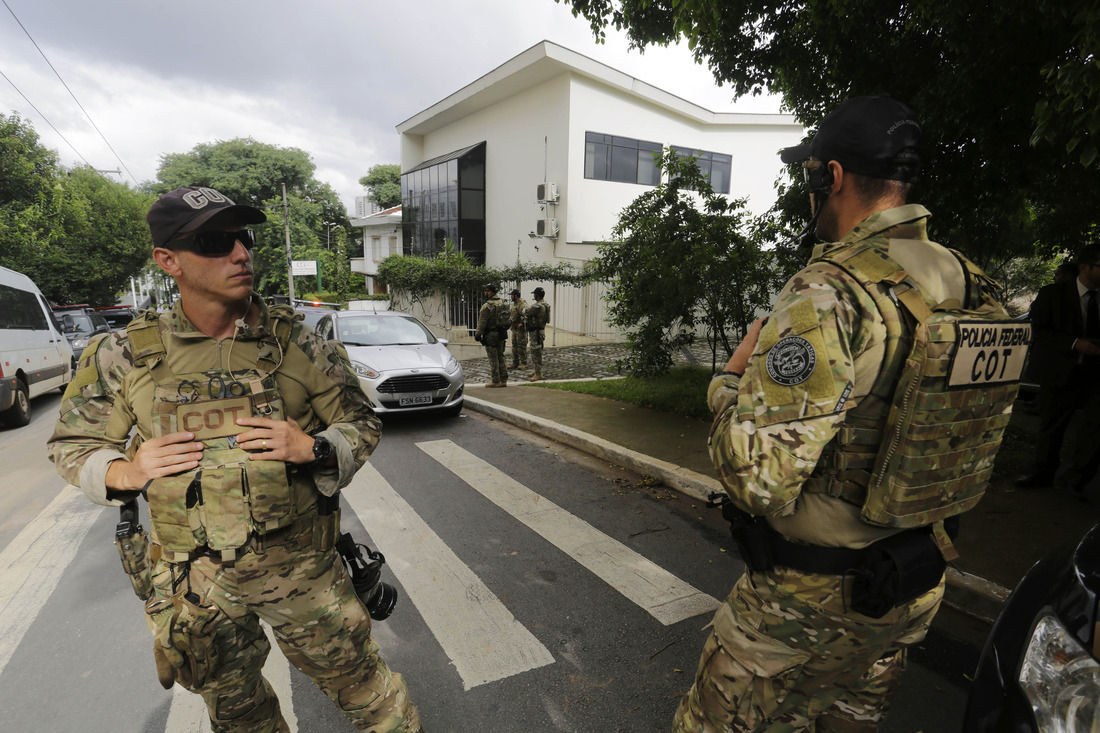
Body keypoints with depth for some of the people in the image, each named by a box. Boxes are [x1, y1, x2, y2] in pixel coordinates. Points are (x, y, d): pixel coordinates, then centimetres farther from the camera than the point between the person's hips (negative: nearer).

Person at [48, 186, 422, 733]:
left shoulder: (298, 343, -8)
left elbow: (361, 423, -1)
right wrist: (121, 473, -12)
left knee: (360, 683, 12)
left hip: (298, 564, -1)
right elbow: (72, 443, 9)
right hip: (193, 579, 2)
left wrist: (313, 448, -20)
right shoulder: (124, 356, -5)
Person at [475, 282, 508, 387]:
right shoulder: (503, 303, 9)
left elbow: (482, 323, -15)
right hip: (502, 335, 7)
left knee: (493, 359, -2)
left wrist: (477, 334, -6)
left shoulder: (487, 306, -15)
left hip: (490, 335, -7)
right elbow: (509, 317, 15)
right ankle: (503, 380, 15)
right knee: (500, 357, 13)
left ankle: (495, 381, 2)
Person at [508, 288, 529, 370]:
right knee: (514, 346, 12)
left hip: (521, 329, -10)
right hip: (514, 328, 10)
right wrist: (511, 322, 15)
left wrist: (522, 323, -35)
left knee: (521, 346, -5)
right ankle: (515, 363, 19)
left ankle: (523, 363, 2)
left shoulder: (523, 304, -16)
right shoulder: (514, 304, 15)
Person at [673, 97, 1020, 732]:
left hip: (812, 594, -7)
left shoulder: (829, 293, -28)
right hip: (919, 584, 8)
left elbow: (759, 478, -31)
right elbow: (991, 417, 12)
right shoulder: (972, 287, 0)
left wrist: (731, 380, -15)